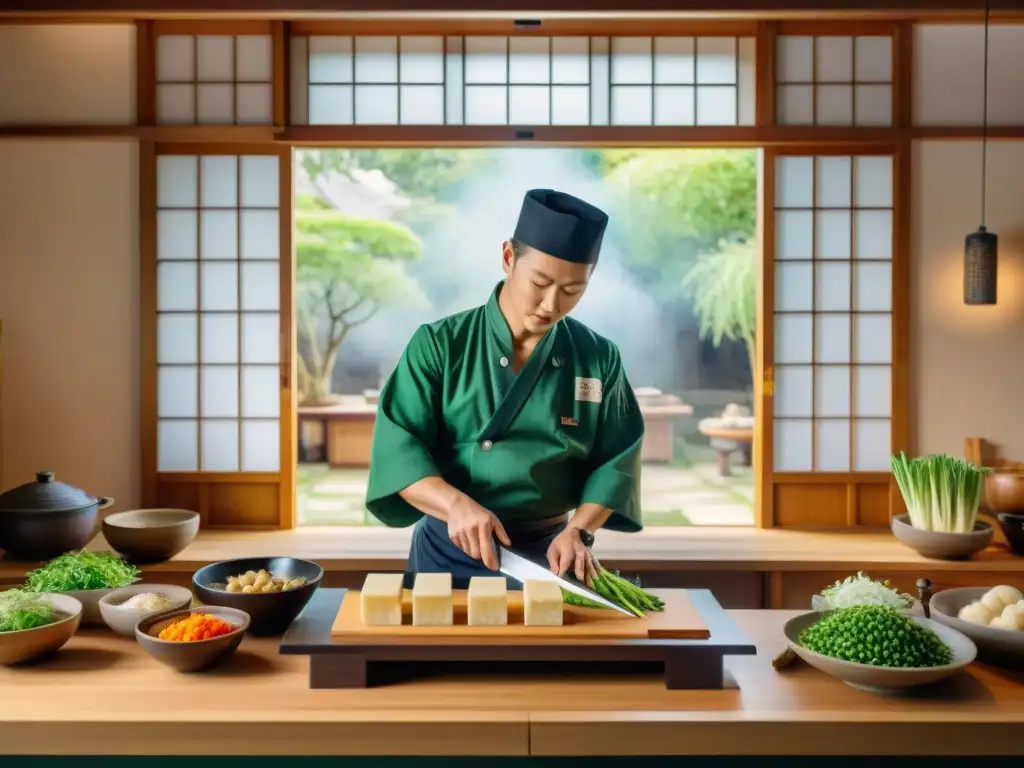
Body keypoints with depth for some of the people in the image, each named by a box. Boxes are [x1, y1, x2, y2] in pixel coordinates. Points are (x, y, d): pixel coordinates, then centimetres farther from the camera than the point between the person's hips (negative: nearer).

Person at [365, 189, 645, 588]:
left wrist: (577, 531, -17)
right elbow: (399, 449, -16)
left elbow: (614, 462, -2)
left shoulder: (599, 358, -5)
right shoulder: (439, 344, -10)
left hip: (547, 553, 1)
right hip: (449, 552, -1)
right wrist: (457, 505, -32)